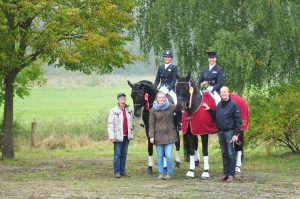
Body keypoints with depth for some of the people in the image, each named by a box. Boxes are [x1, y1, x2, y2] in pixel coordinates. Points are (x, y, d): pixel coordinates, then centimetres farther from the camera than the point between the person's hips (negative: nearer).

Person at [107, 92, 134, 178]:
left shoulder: (129, 110, 9)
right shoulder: (114, 111, -6)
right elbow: (110, 124, -8)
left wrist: (131, 134, 13)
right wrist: (112, 136, -15)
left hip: (126, 136, 5)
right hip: (118, 136, -5)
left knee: (124, 154, 9)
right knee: (117, 154, -3)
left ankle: (123, 171, 15)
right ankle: (117, 172, 2)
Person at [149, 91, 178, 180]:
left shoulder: (172, 107, -2)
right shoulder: (153, 110, -2)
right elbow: (151, 124, -2)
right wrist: (151, 136, -8)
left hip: (169, 135, 0)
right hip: (158, 135, 0)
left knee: (168, 156, -5)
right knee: (160, 156, 7)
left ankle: (169, 173, 9)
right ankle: (161, 173, 19)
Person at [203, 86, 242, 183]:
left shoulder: (233, 104, -9)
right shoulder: (219, 105, 11)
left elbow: (238, 120, -11)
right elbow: (216, 116, 23)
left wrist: (236, 134, -16)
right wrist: (209, 109, 8)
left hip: (230, 132, -7)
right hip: (220, 132, 7)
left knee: (231, 153, -3)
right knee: (224, 153, 12)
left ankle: (231, 174, 1)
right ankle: (225, 173, 19)